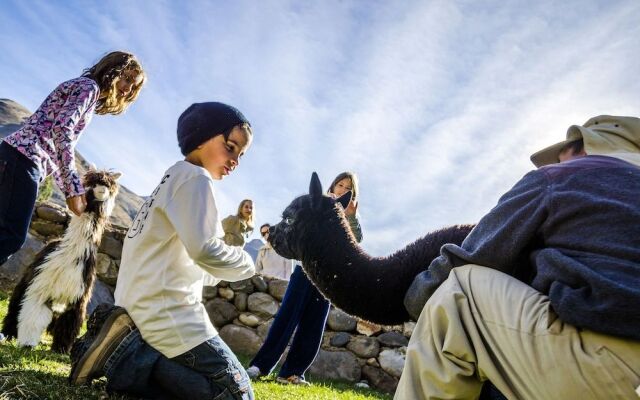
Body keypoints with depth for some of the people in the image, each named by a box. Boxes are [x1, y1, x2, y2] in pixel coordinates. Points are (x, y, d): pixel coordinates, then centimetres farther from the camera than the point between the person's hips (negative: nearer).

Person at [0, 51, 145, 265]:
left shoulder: (91, 97, 26)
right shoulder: (88, 86, -1)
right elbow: (61, 129, -17)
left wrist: (70, 190, 11)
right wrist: (74, 186, -21)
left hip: (18, 155, 10)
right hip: (25, 156, -10)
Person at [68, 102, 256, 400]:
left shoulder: (172, 178, 21)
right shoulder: (195, 178, -9)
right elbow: (203, 249, -22)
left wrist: (209, 274, 14)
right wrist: (245, 262, -5)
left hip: (142, 307, 10)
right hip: (168, 312, -10)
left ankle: (125, 347, 6)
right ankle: (128, 356, -12)